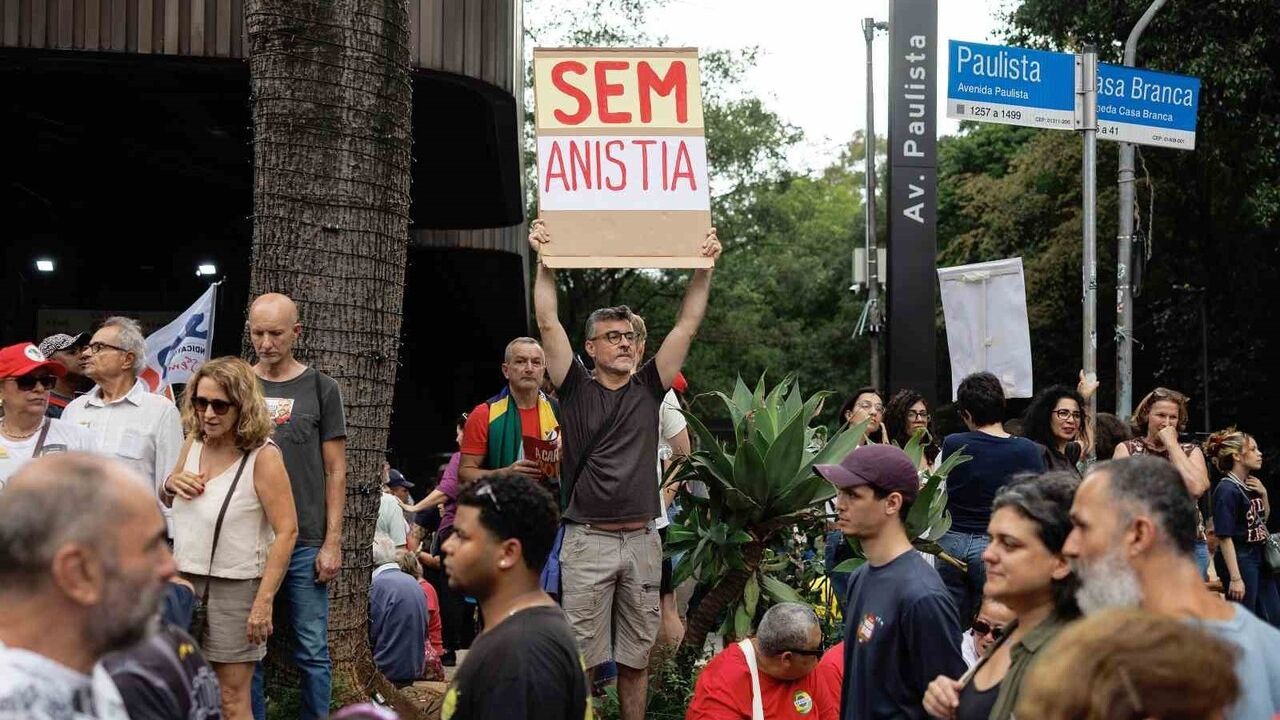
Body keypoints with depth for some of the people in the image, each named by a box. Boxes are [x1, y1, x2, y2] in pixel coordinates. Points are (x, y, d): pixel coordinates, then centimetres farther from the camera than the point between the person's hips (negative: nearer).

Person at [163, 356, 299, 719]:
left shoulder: (262, 456, -14)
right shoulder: (194, 442, 5)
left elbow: (286, 531, -17)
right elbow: (165, 501, 22)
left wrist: (264, 601, -21)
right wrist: (171, 484, -3)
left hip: (234, 589, -6)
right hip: (184, 581, 6)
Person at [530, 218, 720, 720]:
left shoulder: (648, 388, 9)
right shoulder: (577, 389, 3)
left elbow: (687, 325, 7)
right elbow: (548, 323, -4)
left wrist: (704, 266, 2)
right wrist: (544, 259, -8)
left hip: (642, 540, 3)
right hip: (588, 541, -3)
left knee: (635, 658, 10)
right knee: (581, 659, -1)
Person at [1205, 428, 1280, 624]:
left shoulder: (1251, 484, 5)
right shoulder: (1227, 490, -18)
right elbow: (1224, 537, -20)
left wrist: (1264, 494, 2)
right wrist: (1235, 578, -22)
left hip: (1259, 556, 9)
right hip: (1239, 560, -9)